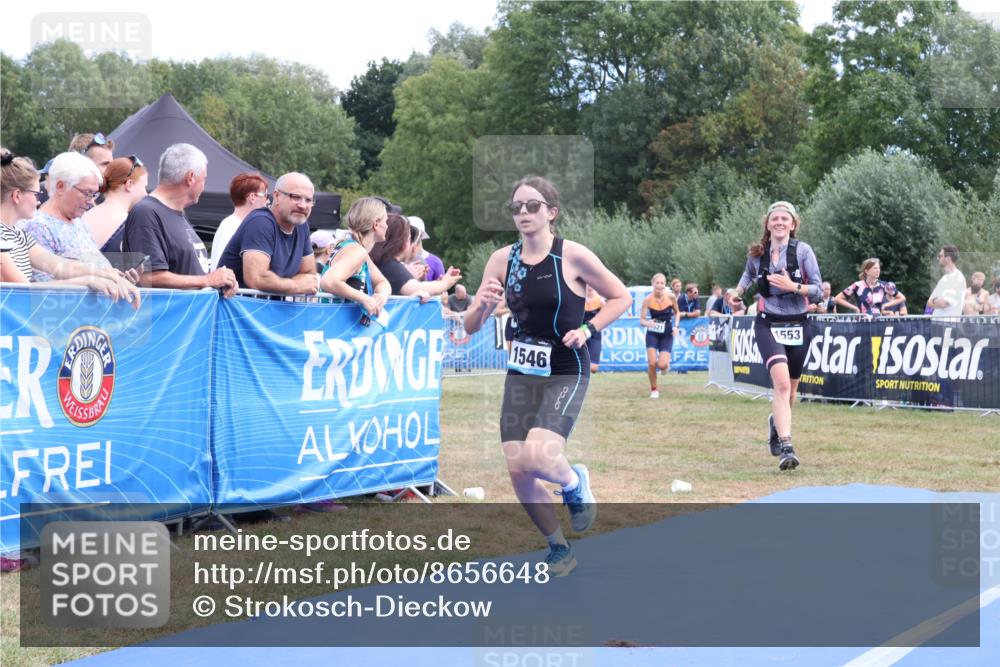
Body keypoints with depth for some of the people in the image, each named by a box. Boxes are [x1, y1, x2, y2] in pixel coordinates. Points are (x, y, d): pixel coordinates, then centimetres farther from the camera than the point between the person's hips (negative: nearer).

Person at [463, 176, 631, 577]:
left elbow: (621, 298, 0)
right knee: (518, 472, 1)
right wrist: (482, 306, -20)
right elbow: (471, 326, 2)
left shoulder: (572, 256, -10)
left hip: (566, 373, -4)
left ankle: (575, 484, 12)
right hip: (521, 373, 5)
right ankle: (559, 550, 24)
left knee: (536, 457, -25)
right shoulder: (502, 260, 0)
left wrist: (587, 329, -13)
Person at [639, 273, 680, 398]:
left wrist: (676, 326, -6)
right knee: (652, 363, -13)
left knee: (662, 364, -15)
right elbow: (641, 321, -13)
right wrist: (647, 323, -35)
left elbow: (677, 312, 8)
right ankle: (653, 389, 13)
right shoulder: (648, 300, -14)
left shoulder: (670, 297, -11)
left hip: (667, 334, 0)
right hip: (652, 334, 0)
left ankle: (666, 365, 26)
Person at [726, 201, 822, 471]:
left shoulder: (803, 250, -6)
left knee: (789, 389, 13)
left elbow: (818, 291, -7)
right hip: (768, 325, -1)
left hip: (798, 326, 1)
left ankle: (776, 421, 47)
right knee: (781, 382, -23)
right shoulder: (757, 253, 2)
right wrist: (738, 292, 10)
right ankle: (786, 448, -27)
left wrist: (793, 286, -22)